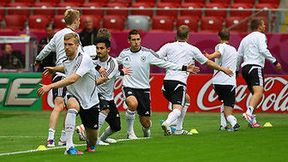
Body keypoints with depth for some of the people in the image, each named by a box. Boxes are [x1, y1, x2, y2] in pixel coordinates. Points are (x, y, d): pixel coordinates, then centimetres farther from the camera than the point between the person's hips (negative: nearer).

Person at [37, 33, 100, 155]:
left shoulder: (85, 59, -23)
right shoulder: (66, 61, -1)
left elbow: (72, 79, -37)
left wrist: (50, 86, -42)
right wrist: (54, 69, 21)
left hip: (90, 101, -3)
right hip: (74, 96, 3)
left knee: (93, 139, 6)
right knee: (72, 106, -37)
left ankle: (91, 145, 48)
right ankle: (69, 146, -42)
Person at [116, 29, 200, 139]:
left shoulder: (147, 53, -5)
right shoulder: (124, 53, 2)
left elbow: (164, 64, -5)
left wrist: (184, 68, -11)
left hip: (143, 89, 0)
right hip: (129, 87, 0)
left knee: (146, 123, 1)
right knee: (133, 104, -36)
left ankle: (146, 130, 43)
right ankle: (130, 132, -15)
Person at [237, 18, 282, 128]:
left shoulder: (245, 39, 24)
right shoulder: (260, 36, 3)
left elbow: (239, 56, 22)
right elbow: (263, 50, -12)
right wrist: (275, 62, -10)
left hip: (245, 67, 8)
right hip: (255, 67, -8)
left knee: (256, 94, 15)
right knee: (259, 92, -23)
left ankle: (252, 120, 6)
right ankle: (249, 113, -45)